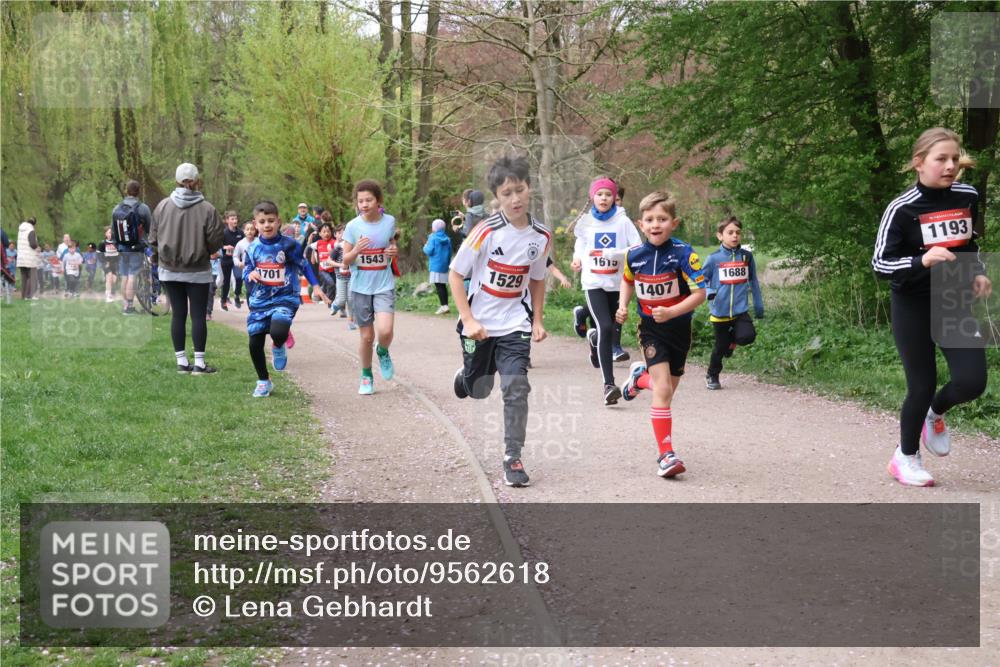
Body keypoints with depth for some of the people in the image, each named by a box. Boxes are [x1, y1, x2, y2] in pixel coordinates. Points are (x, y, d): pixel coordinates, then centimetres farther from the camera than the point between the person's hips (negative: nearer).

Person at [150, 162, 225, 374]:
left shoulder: (163, 206, -3)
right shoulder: (207, 209, -13)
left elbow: (153, 238, 3)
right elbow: (215, 241, -10)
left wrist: (157, 257, 20)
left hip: (169, 270, 3)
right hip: (198, 271, -3)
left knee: (178, 314, 9)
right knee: (198, 315, 2)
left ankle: (182, 362, 12)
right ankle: (199, 363, 2)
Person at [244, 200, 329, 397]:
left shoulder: (289, 245, -7)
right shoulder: (252, 248, 2)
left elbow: (303, 266, 4)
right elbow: (246, 272, 10)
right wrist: (250, 274, -14)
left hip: (284, 299, -4)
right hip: (259, 302, 4)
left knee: (278, 333, -30)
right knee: (255, 344, 4)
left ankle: (279, 347, 10)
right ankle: (263, 382, 27)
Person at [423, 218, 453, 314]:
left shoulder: (433, 238, -9)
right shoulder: (447, 239, 11)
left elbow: (429, 251, -14)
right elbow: (450, 253, 17)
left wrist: (425, 247, 7)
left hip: (436, 266, -7)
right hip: (444, 266, 7)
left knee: (439, 286, -9)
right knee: (443, 285, 12)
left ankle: (444, 305, -18)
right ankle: (444, 305, 13)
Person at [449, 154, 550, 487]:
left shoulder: (541, 236, -3)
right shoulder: (486, 231, -15)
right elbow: (455, 273, -10)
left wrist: (537, 321, 8)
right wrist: (468, 320, -15)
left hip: (515, 326, 2)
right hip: (479, 325, -2)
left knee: (516, 389, -12)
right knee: (479, 390, 12)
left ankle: (513, 458, -2)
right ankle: (465, 374, 49)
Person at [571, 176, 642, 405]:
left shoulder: (623, 221, -3)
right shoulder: (586, 221, 4)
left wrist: (609, 253, -22)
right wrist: (578, 258, 5)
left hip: (617, 283, 1)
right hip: (594, 283, -1)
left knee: (613, 331, 11)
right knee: (605, 328, -18)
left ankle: (594, 338, 50)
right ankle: (609, 384, -18)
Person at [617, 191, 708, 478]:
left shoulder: (684, 254, -18)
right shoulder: (634, 255, -9)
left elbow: (700, 293, -19)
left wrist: (671, 312, -30)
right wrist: (623, 306, -1)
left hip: (679, 327, 0)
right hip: (650, 328, 0)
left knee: (667, 391, 15)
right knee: (662, 389, -15)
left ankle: (640, 377, 49)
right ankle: (666, 454, -12)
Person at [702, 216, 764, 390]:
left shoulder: (747, 256, 2)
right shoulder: (714, 259, -5)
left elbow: (753, 282, 13)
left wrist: (759, 305, 16)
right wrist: (709, 292, -19)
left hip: (741, 310, 1)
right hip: (720, 311, -1)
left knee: (747, 336, -23)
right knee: (720, 347, 8)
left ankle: (732, 338, 14)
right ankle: (712, 376, 33)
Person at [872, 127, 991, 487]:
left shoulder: (968, 197, 0)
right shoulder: (902, 209, -16)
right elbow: (880, 264, -15)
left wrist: (978, 272, 3)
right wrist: (922, 260, -31)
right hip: (913, 306, -4)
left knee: (972, 381, -9)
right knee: (922, 386, -1)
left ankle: (935, 414, 26)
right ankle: (905, 457, 23)